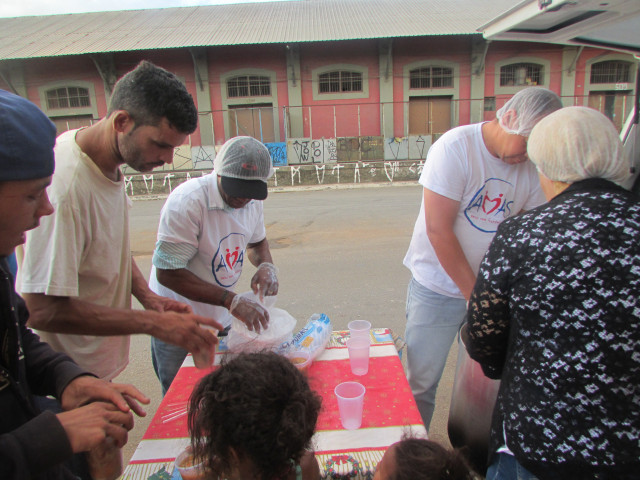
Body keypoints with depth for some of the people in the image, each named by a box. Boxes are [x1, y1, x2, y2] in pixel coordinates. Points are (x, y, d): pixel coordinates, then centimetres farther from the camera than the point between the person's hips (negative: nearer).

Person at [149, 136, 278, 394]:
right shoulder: (188, 201, -26)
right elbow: (167, 273, -26)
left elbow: (257, 241, 14)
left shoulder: (252, 200, -5)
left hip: (219, 319, 6)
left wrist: (266, 265, -10)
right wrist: (232, 301, -30)